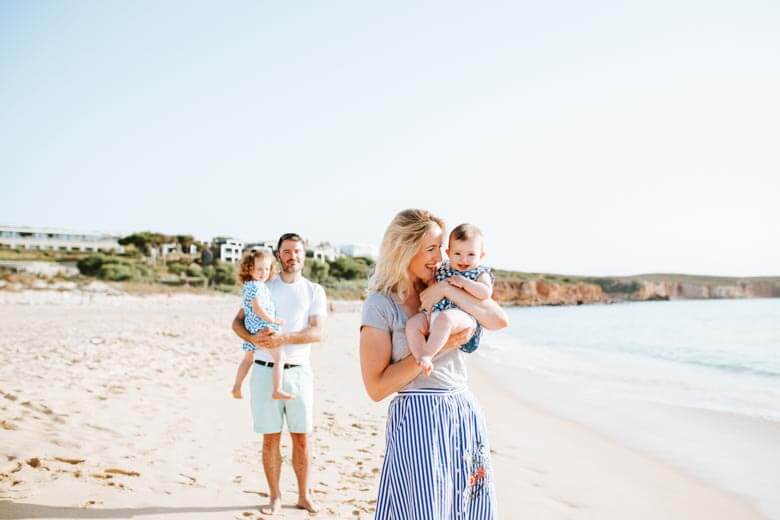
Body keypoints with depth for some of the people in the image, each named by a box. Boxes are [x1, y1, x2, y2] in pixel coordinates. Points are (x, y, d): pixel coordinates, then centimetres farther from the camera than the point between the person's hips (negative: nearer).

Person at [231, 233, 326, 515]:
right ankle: (274, 496, 17)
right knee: (270, 438, 5)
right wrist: (253, 338, -16)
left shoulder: (314, 291, 4)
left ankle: (304, 495, 18)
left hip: (299, 372, 0)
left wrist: (283, 338, -22)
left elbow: (317, 332, -8)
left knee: (301, 438, 5)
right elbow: (237, 322, 6)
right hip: (265, 371, 1)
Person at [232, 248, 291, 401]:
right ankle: (277, 390, -27)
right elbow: (257, 308, -25)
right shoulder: (256, 286, -16)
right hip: (263, 328, -11)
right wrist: (273, 320, -18)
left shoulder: (249, 285, 15)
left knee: (248, 358, 27)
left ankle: (237, 387, 38)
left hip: (251, 330, 11)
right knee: (280, 358, -16)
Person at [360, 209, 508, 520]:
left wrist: (448, 290, -11)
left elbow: (499, 321, -2)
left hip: (465, 414, 6)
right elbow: (377, 387, -11)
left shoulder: (443, 289, 9)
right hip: (418, 417, -5)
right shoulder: (381, 304, -7)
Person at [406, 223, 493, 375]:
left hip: (463, 316, -6)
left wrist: (464, 282, -12)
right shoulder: (442, 270, 25)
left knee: (444, 318, -40)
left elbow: (486, 293, -10)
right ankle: (423, 360, -32)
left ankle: (427, 355, -36)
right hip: (434, 312, 6)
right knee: (413, 323, -21)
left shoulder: (481, 274, 10)